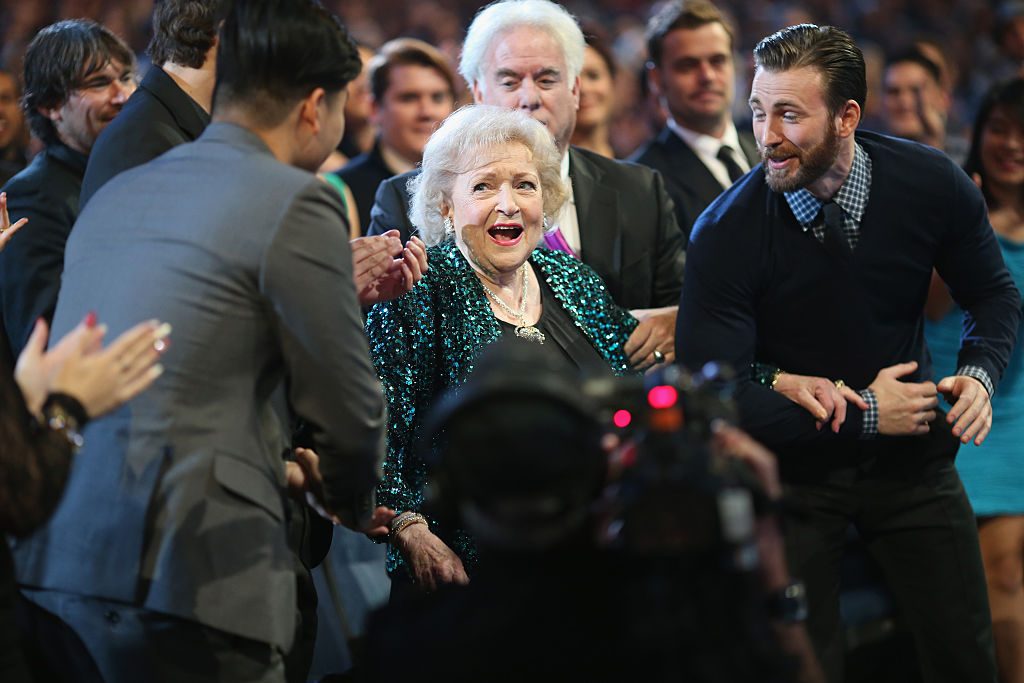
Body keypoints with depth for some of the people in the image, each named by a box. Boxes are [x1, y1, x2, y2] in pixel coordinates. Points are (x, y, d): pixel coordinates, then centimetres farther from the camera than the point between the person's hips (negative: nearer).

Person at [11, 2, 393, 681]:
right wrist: (352, 499, 23)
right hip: (171, 574, -8)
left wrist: (276, 472, 36)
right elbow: (349, 413, 1)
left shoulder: (116, 194, 19)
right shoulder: (296, 203, -5)